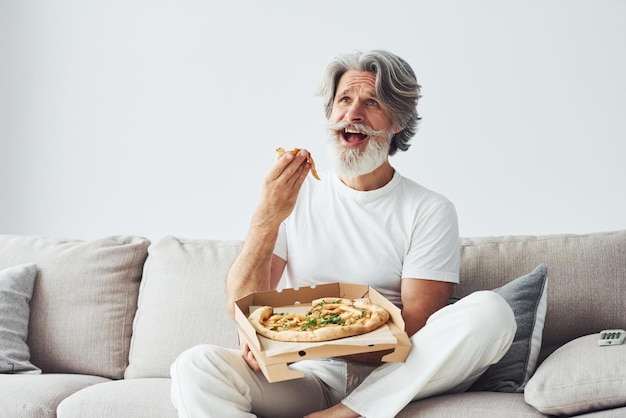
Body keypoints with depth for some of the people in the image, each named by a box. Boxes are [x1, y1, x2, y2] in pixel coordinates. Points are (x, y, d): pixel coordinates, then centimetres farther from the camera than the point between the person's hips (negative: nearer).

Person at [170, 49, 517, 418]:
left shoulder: (430, 211, 2)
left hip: (390, 382, 0)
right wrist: (266, 220, -17)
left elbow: (414, 327, -6)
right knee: (196, 366, -25)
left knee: (491, 311, -25)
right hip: (305, 380, 1)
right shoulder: (294, 195, 9)